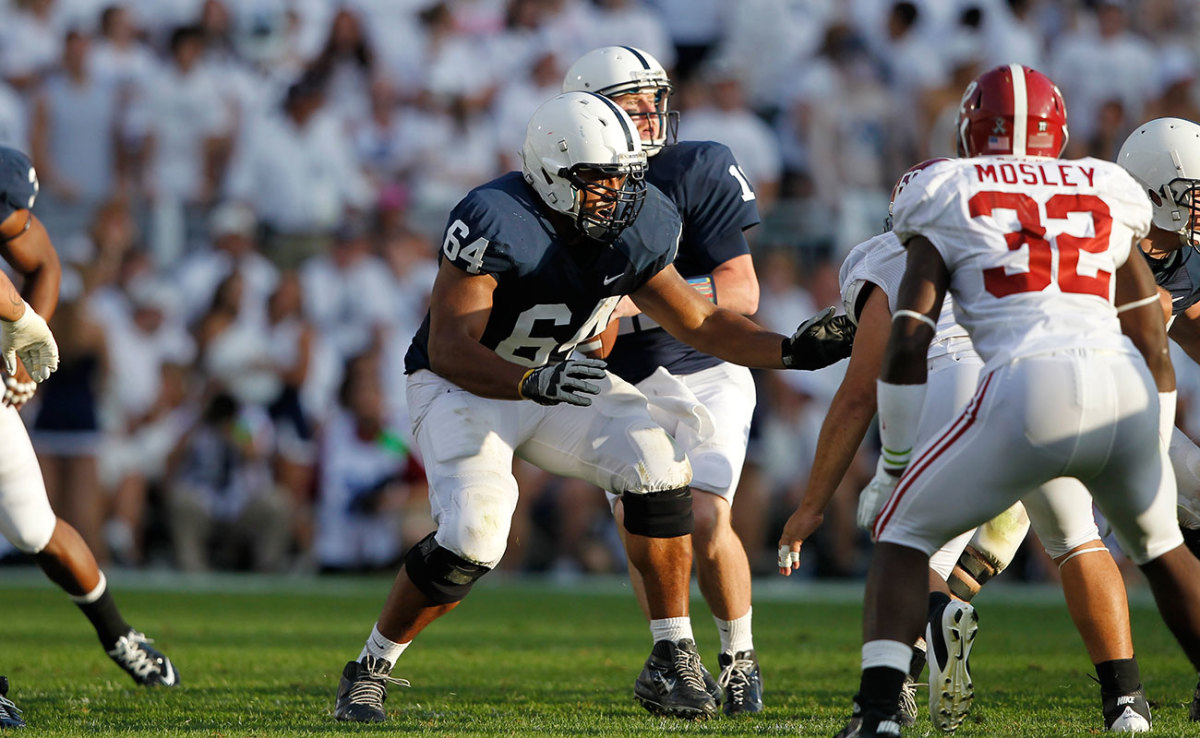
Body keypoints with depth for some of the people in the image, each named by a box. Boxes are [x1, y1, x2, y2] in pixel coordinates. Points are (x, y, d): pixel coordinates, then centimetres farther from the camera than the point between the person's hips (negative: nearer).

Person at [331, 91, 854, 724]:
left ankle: (672, 660, -8)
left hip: (555, 377, 6)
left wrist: (793, 351, -13)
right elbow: (449, 350, -31)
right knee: (473, 535, -26)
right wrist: (534, 382, -47)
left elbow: (702, 324, 2)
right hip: (461, 386, -5)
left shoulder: (637, 230, -9)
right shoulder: (495, 221, -29)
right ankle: (370, 670, -3)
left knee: (655, 462, -19)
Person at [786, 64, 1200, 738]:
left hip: (1029, 391, -3)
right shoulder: (1106, 196, 24)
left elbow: (909, 337, 6)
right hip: (1126, 388, 3)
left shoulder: (951, 201, 16)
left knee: (906, 535, 13)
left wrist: (896, 453, 16)